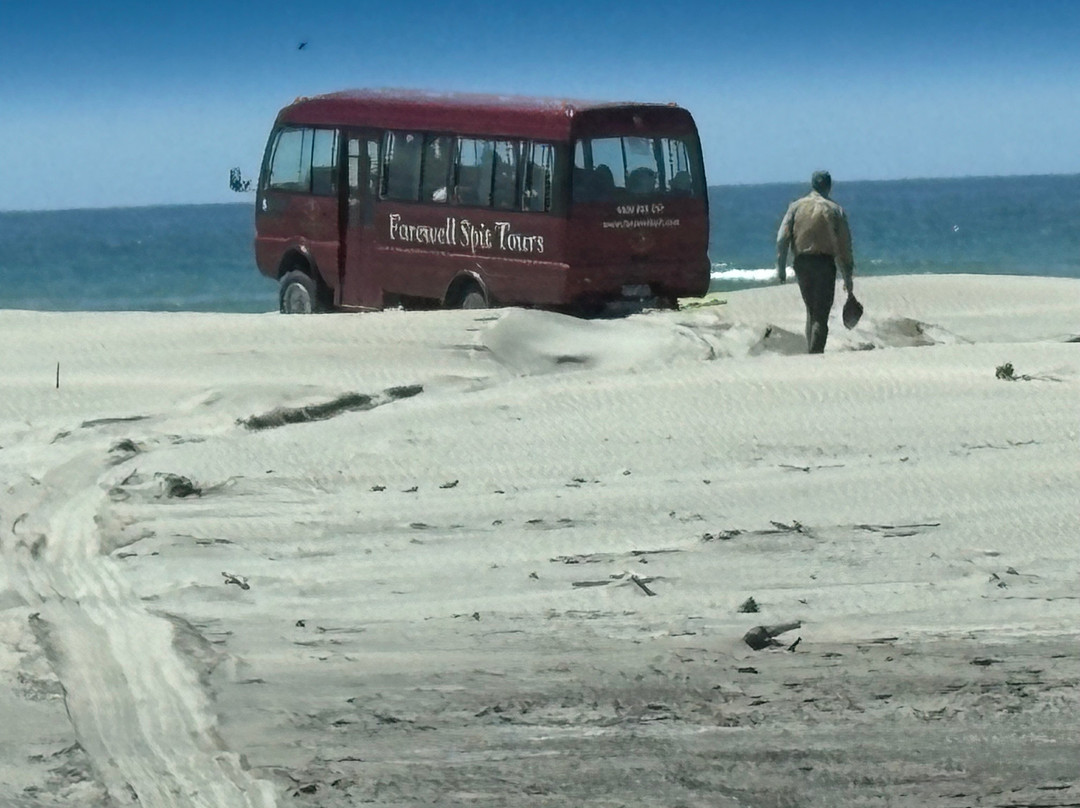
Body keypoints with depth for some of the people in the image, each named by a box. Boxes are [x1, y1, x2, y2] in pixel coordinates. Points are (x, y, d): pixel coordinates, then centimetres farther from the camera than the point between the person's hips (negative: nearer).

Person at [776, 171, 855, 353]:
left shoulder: (796, 206, 6)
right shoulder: (835, 210, 1)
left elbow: (782, 238, -3)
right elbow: (844, 245, -1)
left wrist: (781, 266, -1)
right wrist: (847, 277, 4)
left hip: (801, 263, 3)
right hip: (825, 263, -3)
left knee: (811, 310, 19)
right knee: (821, 314, -1)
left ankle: (811, 351, 15)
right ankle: (816, 354, -11)